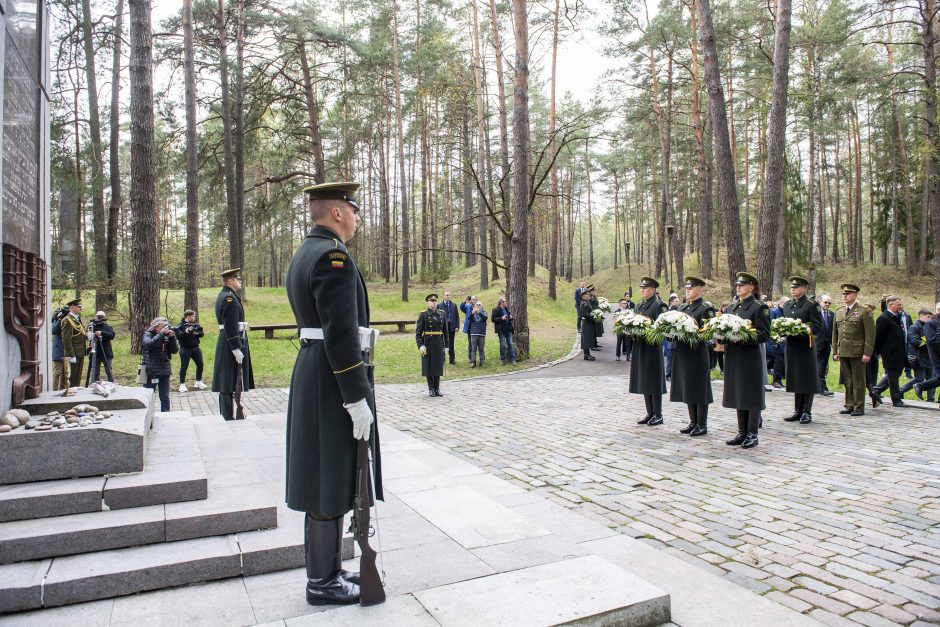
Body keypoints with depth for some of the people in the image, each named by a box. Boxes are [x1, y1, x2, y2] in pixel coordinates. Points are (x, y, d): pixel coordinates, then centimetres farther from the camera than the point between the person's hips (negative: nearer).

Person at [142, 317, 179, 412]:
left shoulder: (166, 336, 6)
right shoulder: (148, 334, -2)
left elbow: (175, 350, 2)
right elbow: (148, 344, -22)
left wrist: (172, 337, -10)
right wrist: (161, 334, -22)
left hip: (165, 372, 3)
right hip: (151, 372, -3)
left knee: (165, 398, 8)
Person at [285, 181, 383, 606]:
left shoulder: (304, 254, 15)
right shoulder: (334, 256, -17)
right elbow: (341, 334, -24)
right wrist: (357, 399, -21)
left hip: (312, 375, 11)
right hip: (334, 383, -10)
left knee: (324, 478, 17)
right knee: (333, 482, 1)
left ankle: (325, 568, 30)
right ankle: (323, 582, 15)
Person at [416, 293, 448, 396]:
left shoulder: (442, 314, 7)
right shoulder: (423, 315, -4)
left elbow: (445, 331, 10)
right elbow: (418, 332, -7)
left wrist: (446, 345, 7)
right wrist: (420, 345, -16)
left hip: (439, 344, 3)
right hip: (428, 344, -3)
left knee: (438, 365, 6)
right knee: (428, 366, 3)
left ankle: (437, 389, 16)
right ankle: (431, 389, 12)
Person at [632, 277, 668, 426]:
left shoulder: (659, 305, -7)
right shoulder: (639, 306, 16)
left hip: (653, 347, -8)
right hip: (640, 347, 8)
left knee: (654, 381, -1)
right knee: (644, 381, 11)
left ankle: (658, 415, 8)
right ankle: (650, 413, 19)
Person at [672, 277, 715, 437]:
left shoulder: (706, 307, -7)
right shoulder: (682, 307, 15)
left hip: (698, 353, -7)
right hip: (682, 352, 7)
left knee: (699, 389, 0)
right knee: (688, 389, 12)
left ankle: (702, 425, 9)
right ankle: (693, 422, 22)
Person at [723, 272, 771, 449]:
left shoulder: (760, 307, -5)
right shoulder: (731, 307, 14)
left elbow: (764, 334, -11)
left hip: (751, 358, -7)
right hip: (733, 357, 7)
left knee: (752, 396, 1)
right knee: (738, 395, 11)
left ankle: (752, 435, 9)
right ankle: (742, 433, 20)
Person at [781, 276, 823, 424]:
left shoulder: (812, 305, -3)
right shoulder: (787, 305, 15)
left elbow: (818, 326, -8)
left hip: (805, 346, -6)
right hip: (790, 345, 6)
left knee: (807, 379, 0)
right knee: (795, 379, 10)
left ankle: (807, 412, 6)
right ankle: (798, 411, 18)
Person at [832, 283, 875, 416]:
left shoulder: (864, 311, -5)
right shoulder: (838, 311, 12)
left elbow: (870, 334, -8)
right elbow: (835, 333, 15)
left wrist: (867, 353, -12)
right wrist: (835, 351, 11)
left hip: (857, 352, -5)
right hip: (843, 352, 5)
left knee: (858, 381, 2)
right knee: (847, 381, 11)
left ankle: (859, 407, 9)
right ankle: (849, 405, 19)